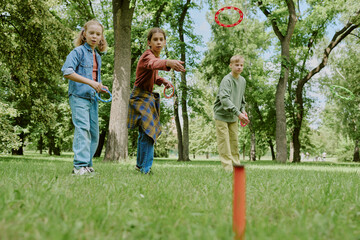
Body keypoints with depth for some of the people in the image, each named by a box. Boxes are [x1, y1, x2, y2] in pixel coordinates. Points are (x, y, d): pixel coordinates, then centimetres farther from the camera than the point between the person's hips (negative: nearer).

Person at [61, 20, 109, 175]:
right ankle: (80, 165, -18)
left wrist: (101, 88, 6)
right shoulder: (78, 51, -4)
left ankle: (88, 165, 14)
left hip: (92, 98, 8)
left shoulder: (97, 57, 19)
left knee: (94, 133, 7)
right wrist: (90, 82, -22)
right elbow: (67, 71, -17)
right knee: (82, 128, -18)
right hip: (78, 96, -8)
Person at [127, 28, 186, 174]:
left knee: (145, 132, 16)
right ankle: (146, 168, -10)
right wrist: (168, 63, -68)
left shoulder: (156, 56, 8)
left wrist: (163, 81, 2)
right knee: (148, 131, -17)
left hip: (148, 96, 9)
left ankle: (140, 164, 29)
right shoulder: (148, 56, -20)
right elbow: (153, 64, -47)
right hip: (140, 97, -9)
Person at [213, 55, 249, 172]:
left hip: (233, 118, 7)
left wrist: (243, 110, 3)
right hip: (222, 115, -7)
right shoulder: (226, 80, -18)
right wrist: (238, 113, -36)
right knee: (224, 143, -6)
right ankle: (228, 169, -5)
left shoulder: (243, 80, 7)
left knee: (234, 142, 10)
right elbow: (224, 99, -30)